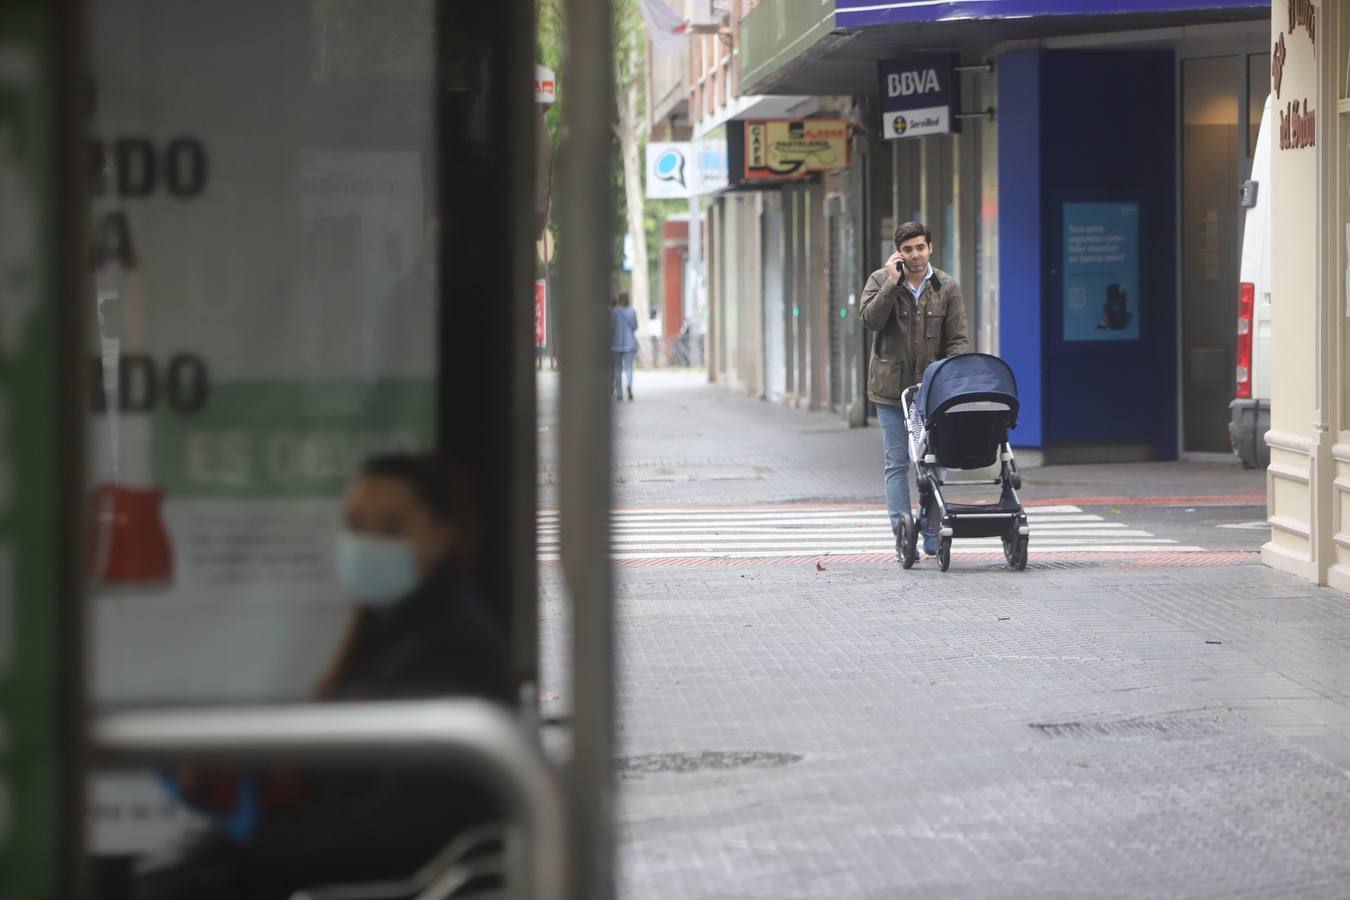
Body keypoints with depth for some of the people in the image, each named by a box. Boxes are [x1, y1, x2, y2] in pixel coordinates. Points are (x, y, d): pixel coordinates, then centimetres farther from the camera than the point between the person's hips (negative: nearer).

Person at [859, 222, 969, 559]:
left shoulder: (947, 288, 3)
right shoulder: (880, 281, 1)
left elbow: (957, 339, 0)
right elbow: (870, 319, -15)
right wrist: (892, 283, -18)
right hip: (891, 387, -1)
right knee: (897, 463, 0)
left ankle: (932, 534, 17)